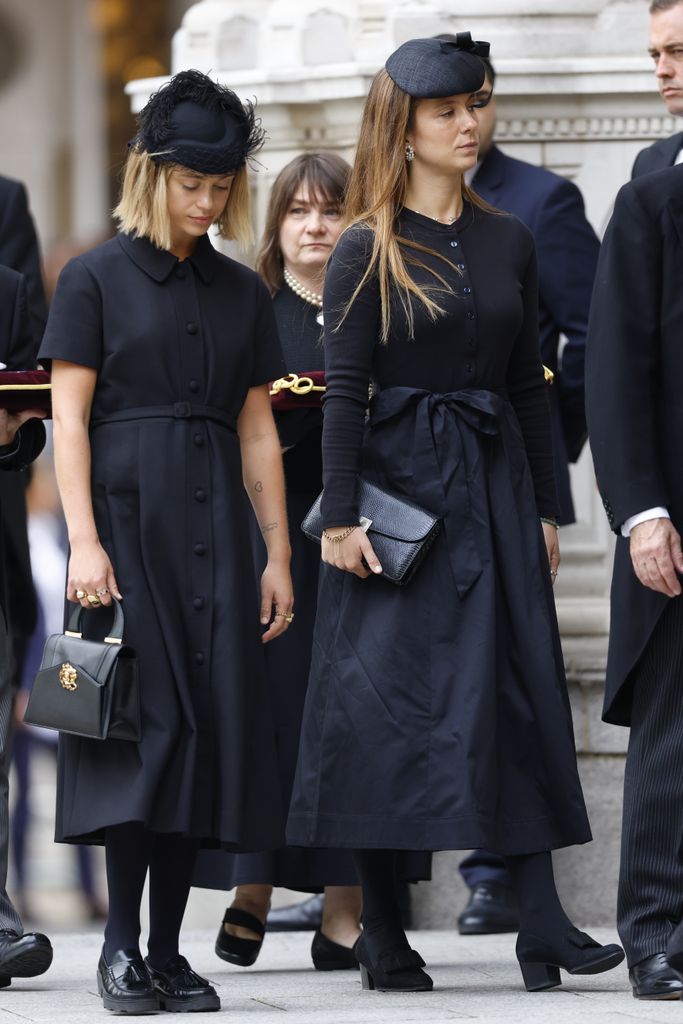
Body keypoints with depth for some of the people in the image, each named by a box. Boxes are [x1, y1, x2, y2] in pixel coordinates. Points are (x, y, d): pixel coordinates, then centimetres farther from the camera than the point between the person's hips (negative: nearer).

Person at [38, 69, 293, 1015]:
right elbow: (68, 417, -5)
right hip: (127, 511, -5)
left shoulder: (241, 293, 13)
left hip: (213, 525, 5)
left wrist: (278, 555, 9)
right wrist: (83, 539, -15)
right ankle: (121, 943, -6)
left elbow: (258, 431, 14)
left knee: (208, 727, 0)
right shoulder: (97, 279, -1)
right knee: (149, 718, -11)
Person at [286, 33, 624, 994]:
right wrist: (340, 518, -13)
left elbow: (529, 383, 14)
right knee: (386, 697, -3)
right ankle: (383, 931, 4)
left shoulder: (509, 242, 11)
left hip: (494, 482, 4)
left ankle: (541, 922, -5)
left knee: (520, 689, -2)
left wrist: (545, 507, 11)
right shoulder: (368, 250, -3)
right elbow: (344, 391, -6)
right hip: (397, 481, -4)